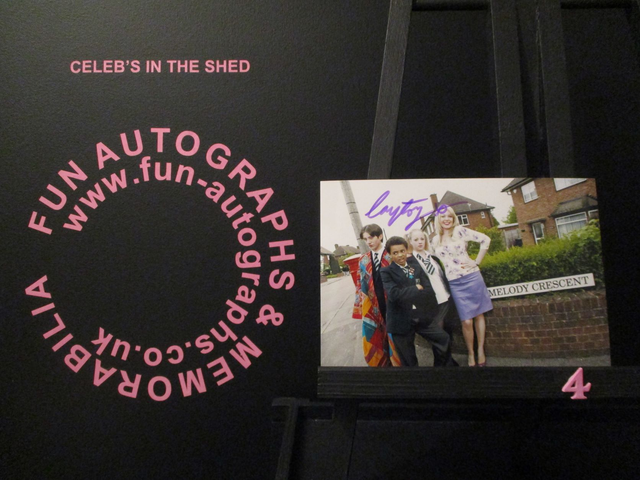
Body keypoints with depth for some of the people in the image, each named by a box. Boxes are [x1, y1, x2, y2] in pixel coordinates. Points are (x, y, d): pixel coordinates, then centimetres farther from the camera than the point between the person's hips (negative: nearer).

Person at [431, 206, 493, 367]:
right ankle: (470, 354, 15)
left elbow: (485, 239, -6)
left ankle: (480, 351, 21)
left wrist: (477, 262, -6)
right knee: (467, 321, -2)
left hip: (472, 278, -1)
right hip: (454, 284, 1)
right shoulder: (435, 240, 7)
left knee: (478, 315, 8)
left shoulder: (460, 231, -4)